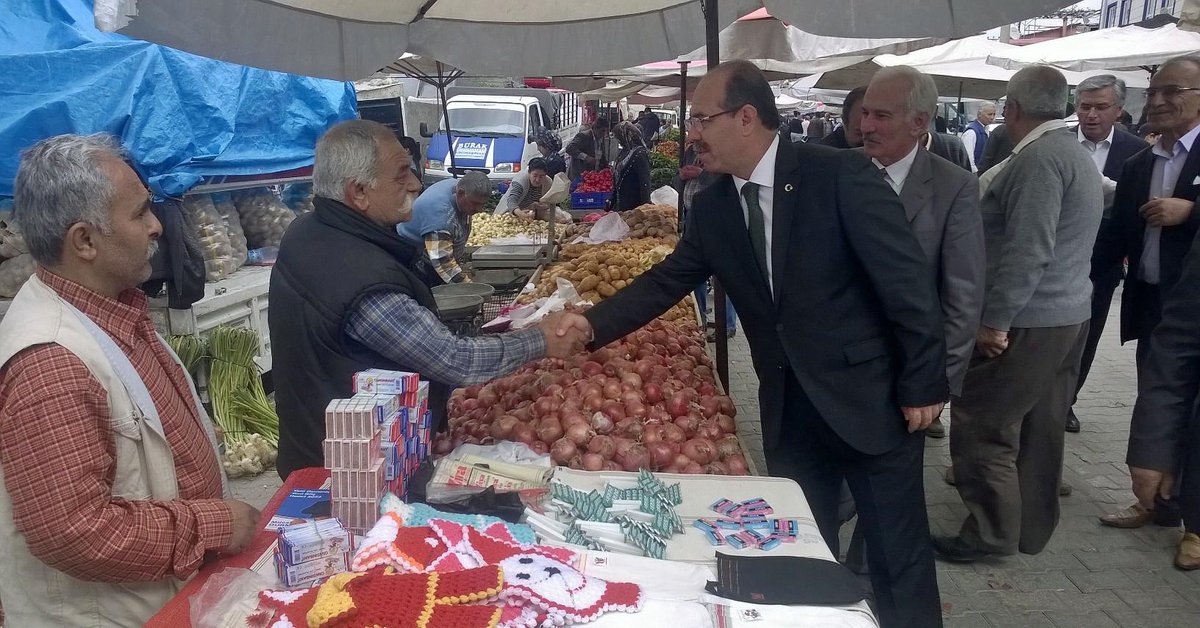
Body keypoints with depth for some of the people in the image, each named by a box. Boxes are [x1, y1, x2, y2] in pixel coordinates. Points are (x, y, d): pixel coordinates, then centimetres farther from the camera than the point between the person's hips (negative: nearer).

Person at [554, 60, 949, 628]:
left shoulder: (840, 175, -16)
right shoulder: (711, 206, 1)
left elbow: (907, 282, -14)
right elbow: (668, 279, 7)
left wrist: (923, 385, -12)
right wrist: (595, 322, -7)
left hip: (871, 399, -5)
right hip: (788, 408, 5)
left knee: (897, 557, 9)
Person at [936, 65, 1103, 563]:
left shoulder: (1039, 158, -17)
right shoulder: (1074, 153, 14)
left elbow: (1027, 251, -23)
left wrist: (994, 321, -20)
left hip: (1025, 321, -10)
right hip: (1067, 315, 10)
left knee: (981, 423, -2)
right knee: (1039, 427, 15)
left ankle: (991, 531, 7)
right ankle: (1031, 527, 26)